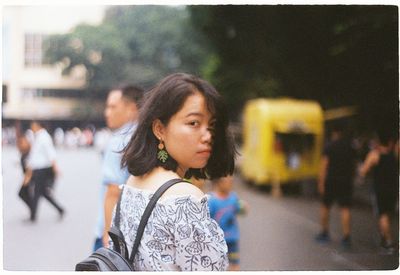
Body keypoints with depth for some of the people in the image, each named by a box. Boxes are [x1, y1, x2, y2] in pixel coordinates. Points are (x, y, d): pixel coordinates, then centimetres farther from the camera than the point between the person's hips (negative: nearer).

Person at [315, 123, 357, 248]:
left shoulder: (330, 146, -6)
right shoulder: (350, 146, 7)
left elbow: (324, 165, -10)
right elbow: (353, 166, 12)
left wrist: (321, 182, -9)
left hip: (331, 181, -3)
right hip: (346, 181, 3)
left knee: (325, 206, 13)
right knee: (345, 209, 0)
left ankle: (325, 233, 21)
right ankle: (346, 237, -7)